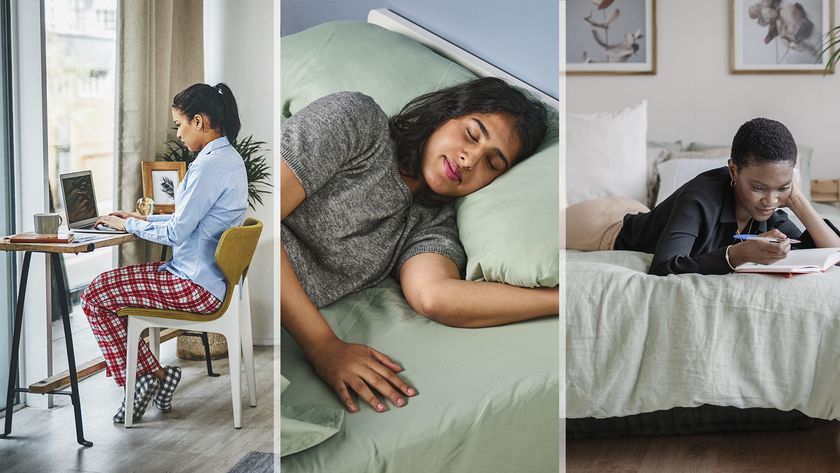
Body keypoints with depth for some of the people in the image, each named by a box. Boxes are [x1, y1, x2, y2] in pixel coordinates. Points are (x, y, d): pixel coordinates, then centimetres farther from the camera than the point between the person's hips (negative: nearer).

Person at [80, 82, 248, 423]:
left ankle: (149, 374, 4)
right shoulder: (228, 158, 11)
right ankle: (152, 374, 13)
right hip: (210, 276, 11)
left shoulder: (210, 165, -21)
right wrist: (142, 218, 16)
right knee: (106, 284, 15)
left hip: (198, 287, -11)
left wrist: (129, 225, -4)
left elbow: (177, 233, -19)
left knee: (94, 296, -7)